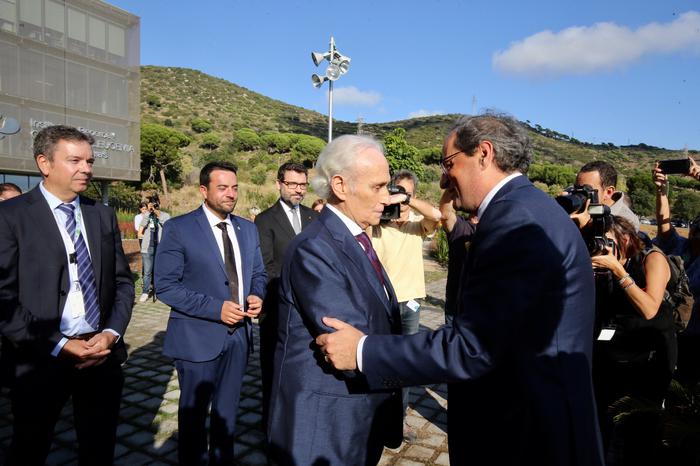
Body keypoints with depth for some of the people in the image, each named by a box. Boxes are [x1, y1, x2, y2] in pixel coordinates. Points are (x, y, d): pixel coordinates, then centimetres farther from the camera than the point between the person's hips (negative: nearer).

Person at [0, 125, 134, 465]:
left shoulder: (103, 215, 7)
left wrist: (112, 333, -7)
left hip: (103, 352, 4)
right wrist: (59, 345, -16)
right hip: (40, 358, -3)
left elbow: (123, 282, 8)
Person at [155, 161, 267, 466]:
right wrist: (216, 308, -22)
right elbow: (165, 286, -15)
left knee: (227, 411, 21)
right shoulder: (178, 229, -11)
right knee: (194, 414, 16)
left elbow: (258, 274, 12)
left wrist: (256, 295, -11)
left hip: (239, 335, 5)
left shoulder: (248, 229, 5)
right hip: (198, 337, -4)